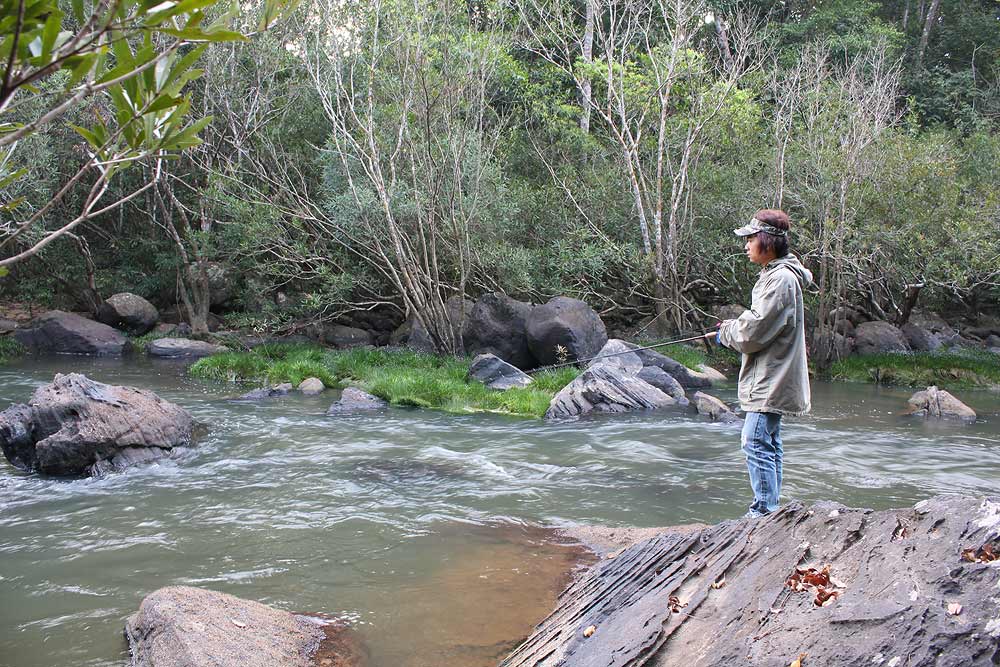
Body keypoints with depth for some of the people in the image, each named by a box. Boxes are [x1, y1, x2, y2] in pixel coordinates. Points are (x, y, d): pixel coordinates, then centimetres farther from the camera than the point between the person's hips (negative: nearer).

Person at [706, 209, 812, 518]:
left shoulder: (781, 279, -18)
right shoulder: (774, 274, 15)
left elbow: (754, 332, -21)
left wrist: (725, 333, -3)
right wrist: (731, 327, 6)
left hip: (771, 380, -11)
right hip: (770, 379, 11)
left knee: (757, 443, -11)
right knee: (769, 444, 15)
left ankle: (764, 510, -7)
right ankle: (770, 509, 24)